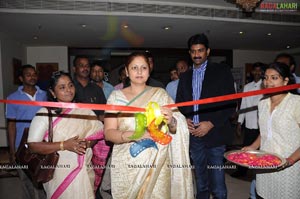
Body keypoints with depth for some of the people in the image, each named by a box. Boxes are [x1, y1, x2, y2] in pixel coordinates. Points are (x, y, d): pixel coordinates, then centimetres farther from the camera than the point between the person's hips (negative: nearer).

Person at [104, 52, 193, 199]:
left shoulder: (160, 94, 1)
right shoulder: (116, 96, 0)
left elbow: (177, 129, -1)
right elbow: (108, 133, -5)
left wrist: (171, 121, -24)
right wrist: (132, 135, -24)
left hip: (156, 164, 0)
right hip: (126, 164, 0)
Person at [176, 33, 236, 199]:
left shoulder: (221, 71, 0)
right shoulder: (185, 76, 14)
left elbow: (230, 103, -5)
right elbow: (179, 104, 16)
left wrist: (210, 124, -14)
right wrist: (184, 120, -3)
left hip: (214, 135, -4)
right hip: (194, 136, 4)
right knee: (201, 185, 15)